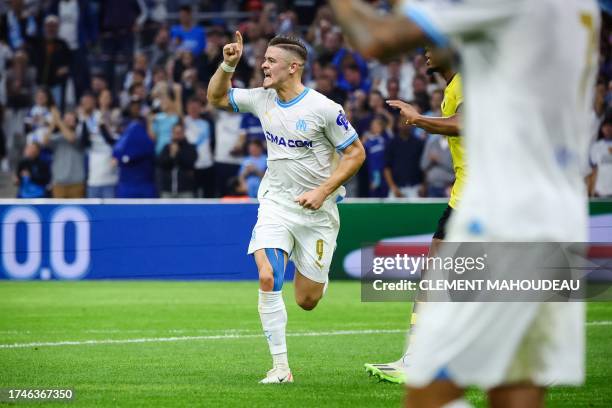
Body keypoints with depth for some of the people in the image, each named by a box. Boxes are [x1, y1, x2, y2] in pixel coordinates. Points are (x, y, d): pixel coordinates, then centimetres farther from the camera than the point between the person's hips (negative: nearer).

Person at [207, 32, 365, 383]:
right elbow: (217, 97, 15)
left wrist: (323, 192, -17)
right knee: (268, 279, -20)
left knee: (307, 301, 2)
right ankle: (280, 367, -13)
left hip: (317, 210, -3)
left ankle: (317, 272, 41)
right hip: (276, 203, 3)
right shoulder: (262, 100, 0)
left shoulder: (323, 108, -15)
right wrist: (228, 65, -4)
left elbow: (356, 153, -9)